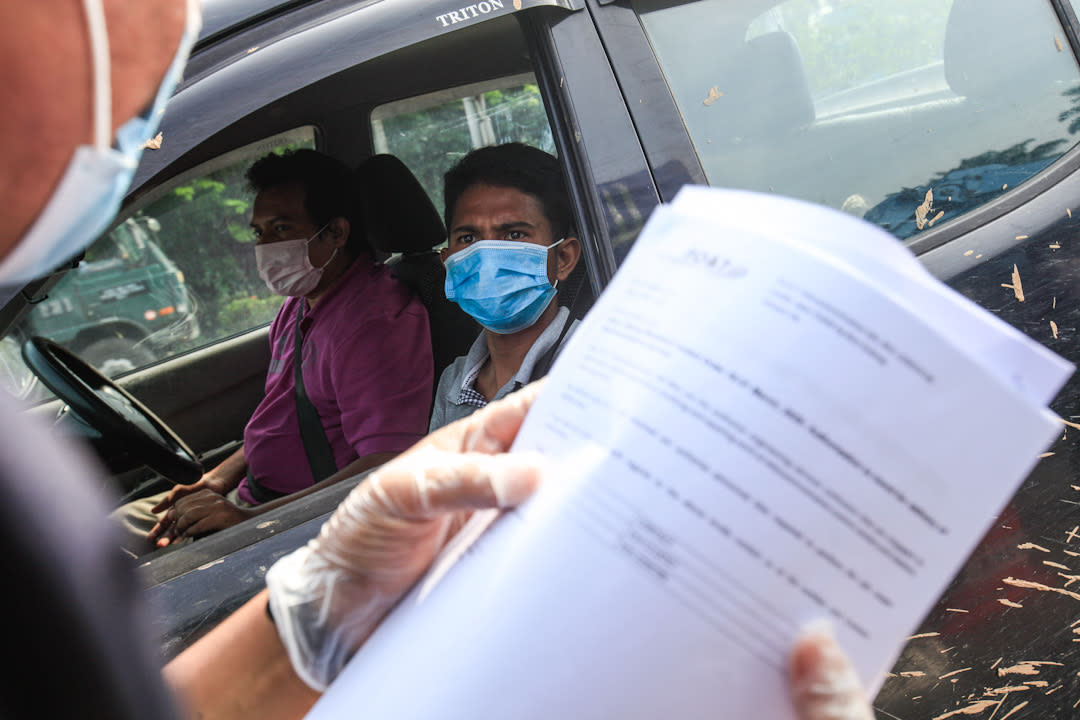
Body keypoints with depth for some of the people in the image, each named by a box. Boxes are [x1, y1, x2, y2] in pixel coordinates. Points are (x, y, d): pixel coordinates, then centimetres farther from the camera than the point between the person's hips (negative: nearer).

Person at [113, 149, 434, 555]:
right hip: (255, 494, 10)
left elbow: (389, 469, -30)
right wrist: (220, 479, 7)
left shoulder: (377, 321, -22)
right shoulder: (301, 302, 12)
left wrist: (249, 518, -28)